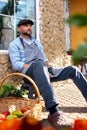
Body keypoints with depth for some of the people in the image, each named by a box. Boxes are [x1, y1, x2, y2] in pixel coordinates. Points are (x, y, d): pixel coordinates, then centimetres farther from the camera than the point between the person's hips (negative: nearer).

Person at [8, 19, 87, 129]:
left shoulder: (36, 42, 30)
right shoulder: (14, 44, 10)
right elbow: (16, 64, -4)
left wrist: (48, 66, 0)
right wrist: (34, 65, -16)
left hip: (43, 71, 7)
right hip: (29, 72, -6)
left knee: (73, 70, -9)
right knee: (39, 65, -42)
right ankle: (54, 112, -58)